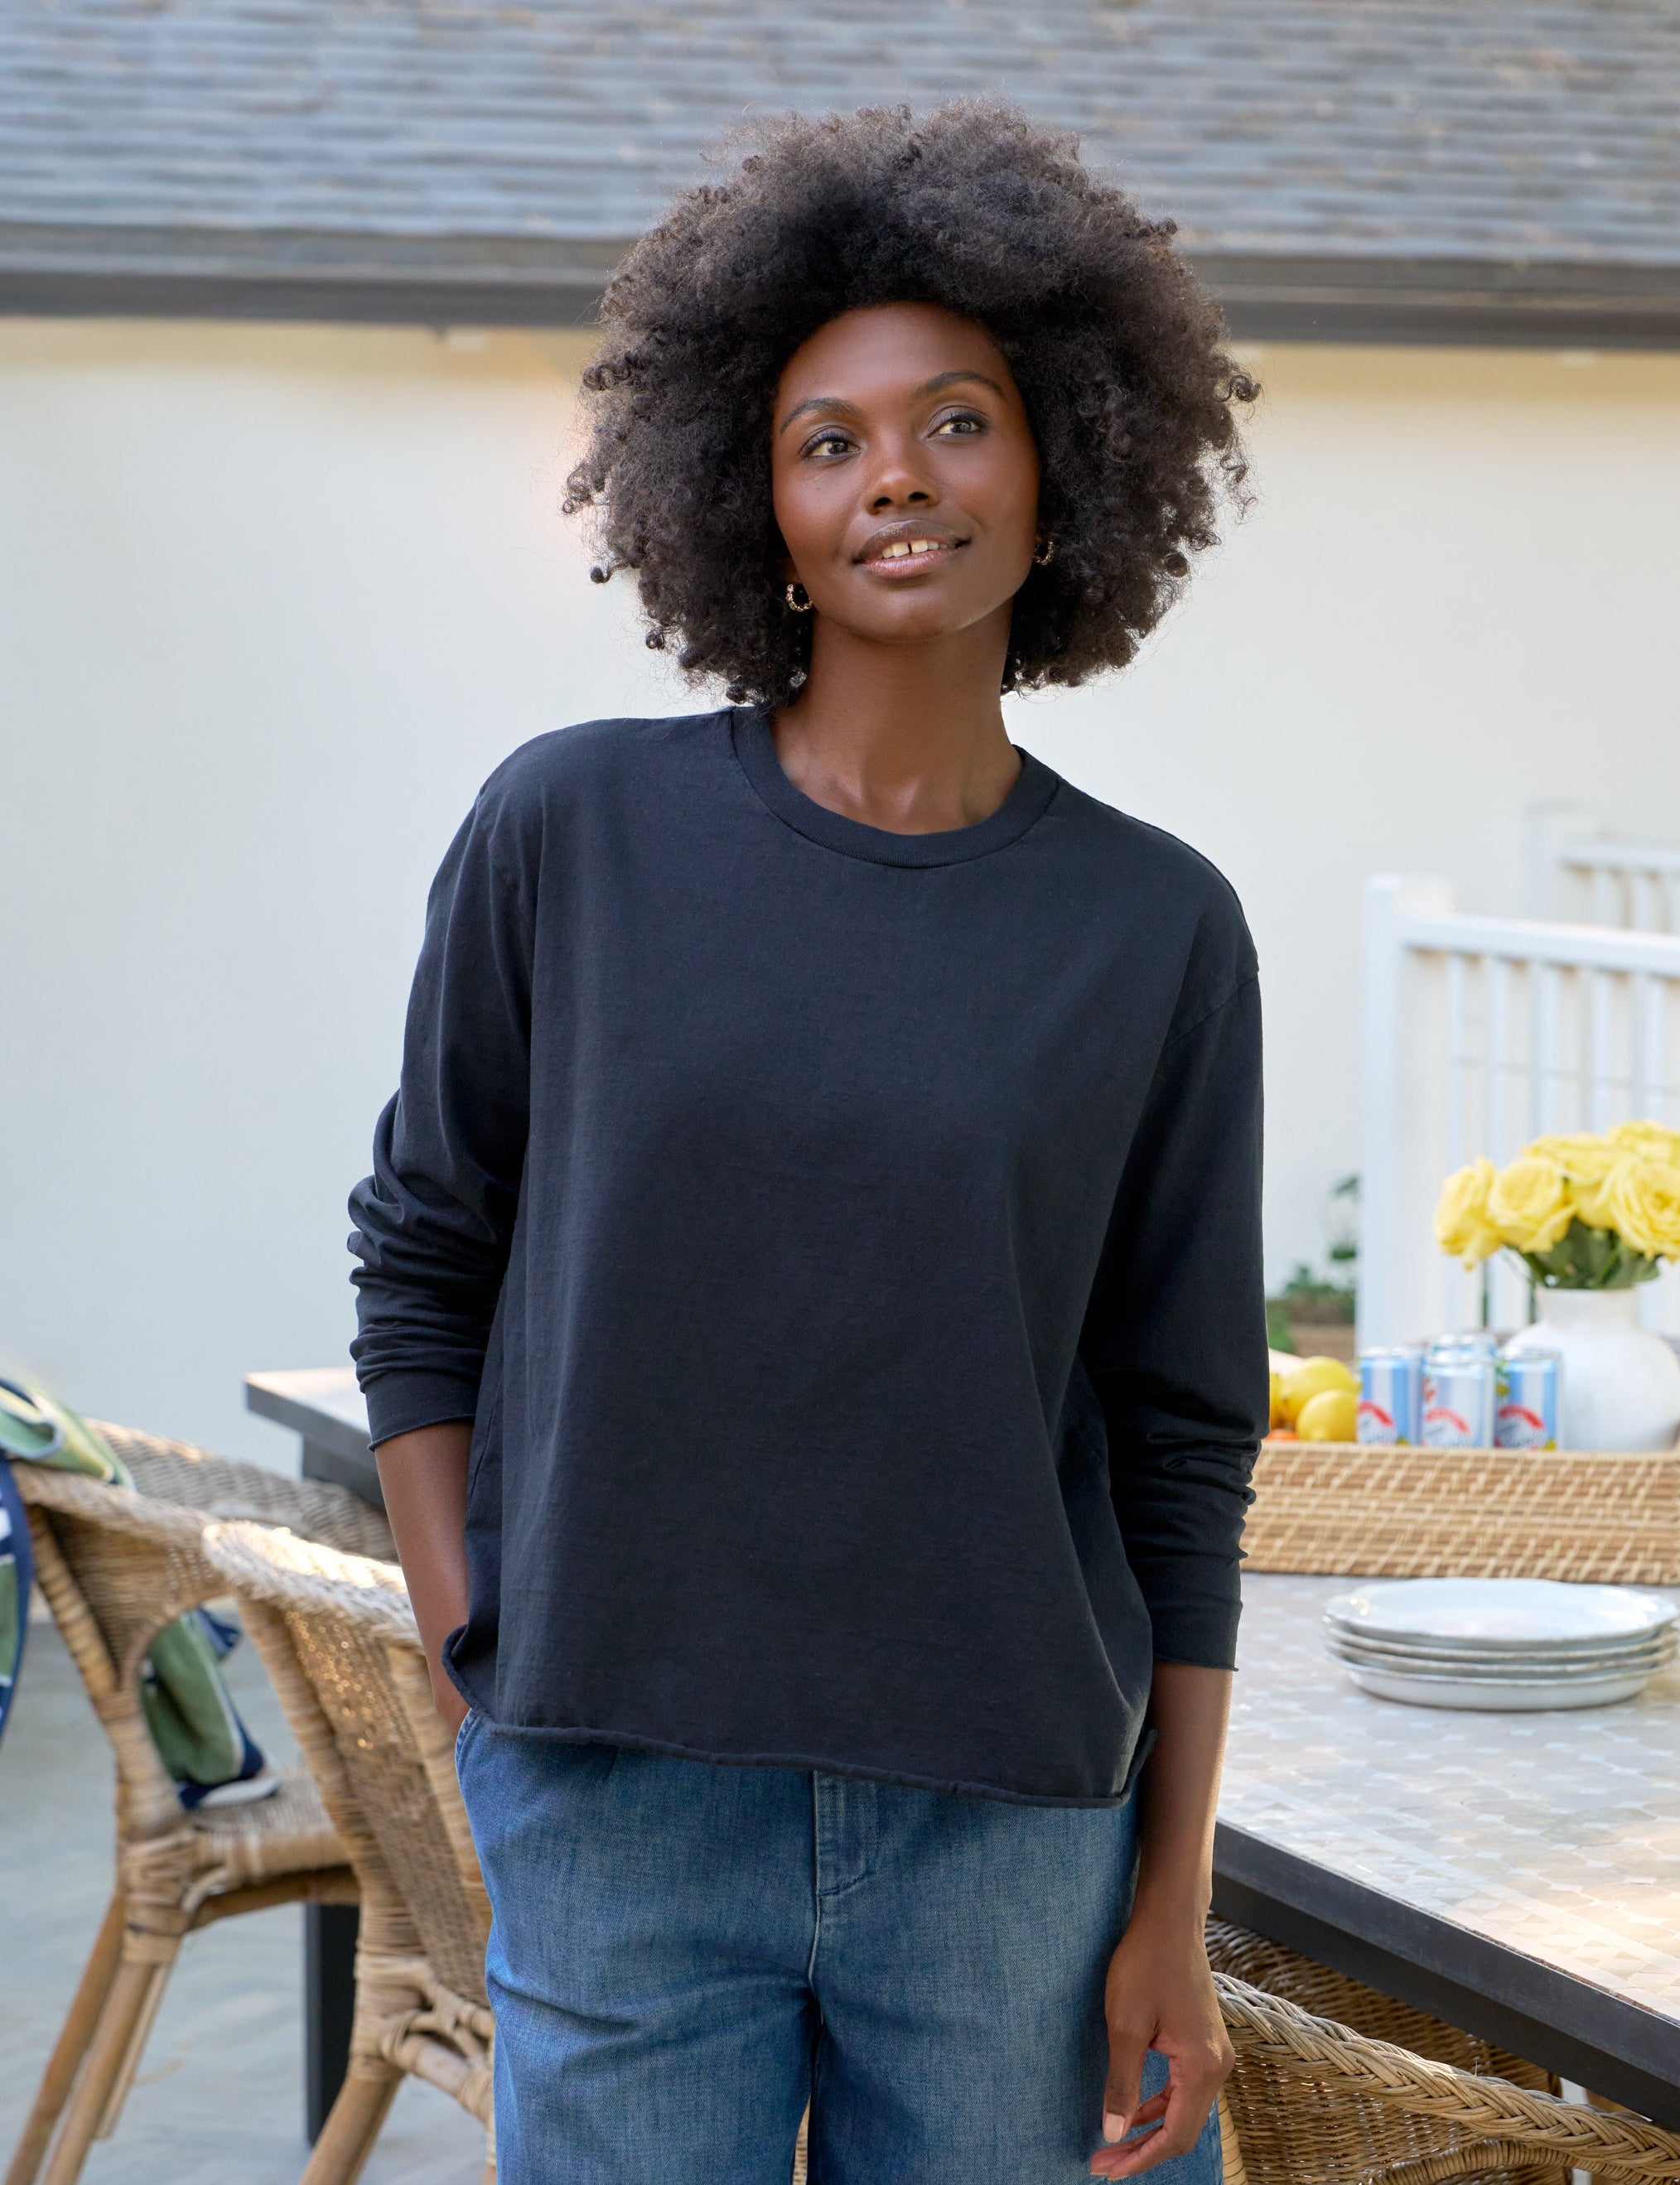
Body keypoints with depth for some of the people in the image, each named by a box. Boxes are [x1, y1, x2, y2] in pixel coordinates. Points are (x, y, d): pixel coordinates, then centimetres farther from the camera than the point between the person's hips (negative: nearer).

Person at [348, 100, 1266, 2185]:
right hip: (620, 1824, 0)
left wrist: (1174, 1910, 1)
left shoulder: (1161, 932, 1)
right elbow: (424, 1265, 7)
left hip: (1010, 1838, 1)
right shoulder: (569, 832, -2)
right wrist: (476, 1682, -1)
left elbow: (1181, 1449, 3)